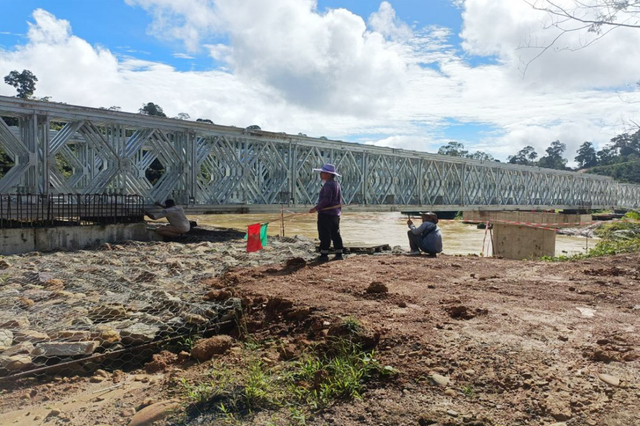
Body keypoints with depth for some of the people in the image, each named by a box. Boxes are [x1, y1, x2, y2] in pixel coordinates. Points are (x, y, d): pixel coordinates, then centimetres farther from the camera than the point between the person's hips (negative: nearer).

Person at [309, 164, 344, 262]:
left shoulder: (328, 185, -14)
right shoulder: (337, 184, 16)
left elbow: (326, 199, -23)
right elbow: (339, 200, 19)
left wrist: (316, 208, -20)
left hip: (325, 213, -10)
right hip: (335, 214, 10)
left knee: (324, 235, -5)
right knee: (335, 234, 12)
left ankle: (324, 254, -2)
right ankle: (339, 254, 15)